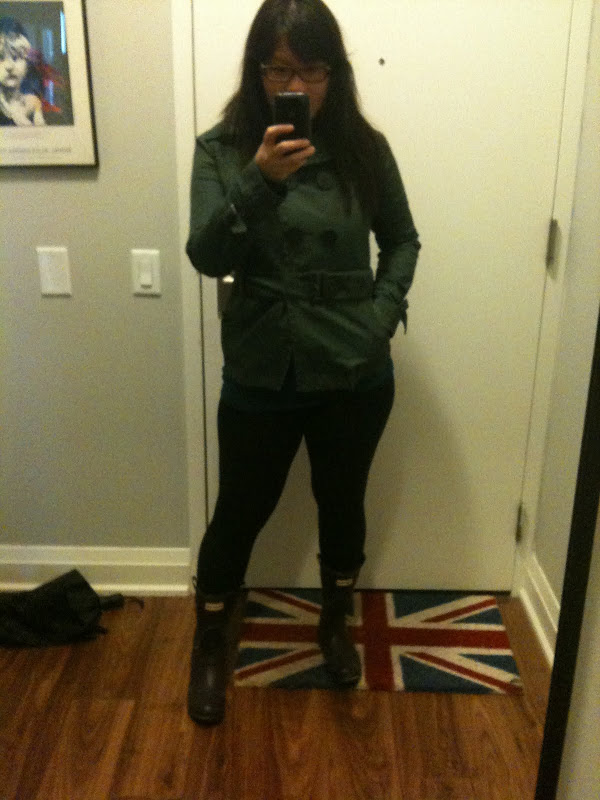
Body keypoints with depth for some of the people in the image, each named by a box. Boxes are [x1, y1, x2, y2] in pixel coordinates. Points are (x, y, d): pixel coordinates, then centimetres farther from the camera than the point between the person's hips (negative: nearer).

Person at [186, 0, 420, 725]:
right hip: (260, 375, -1)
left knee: (342, 504, 18)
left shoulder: (365, 147, -2)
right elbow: (207, 257, -16)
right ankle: (208, 648, 36)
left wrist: (385, 310, -5)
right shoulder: (222, 149, -5)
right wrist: (260, 182, -30)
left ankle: (334, 624, 45)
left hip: (356, 373, 2)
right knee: (240, 512, 11)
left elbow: (402, 240, 10)